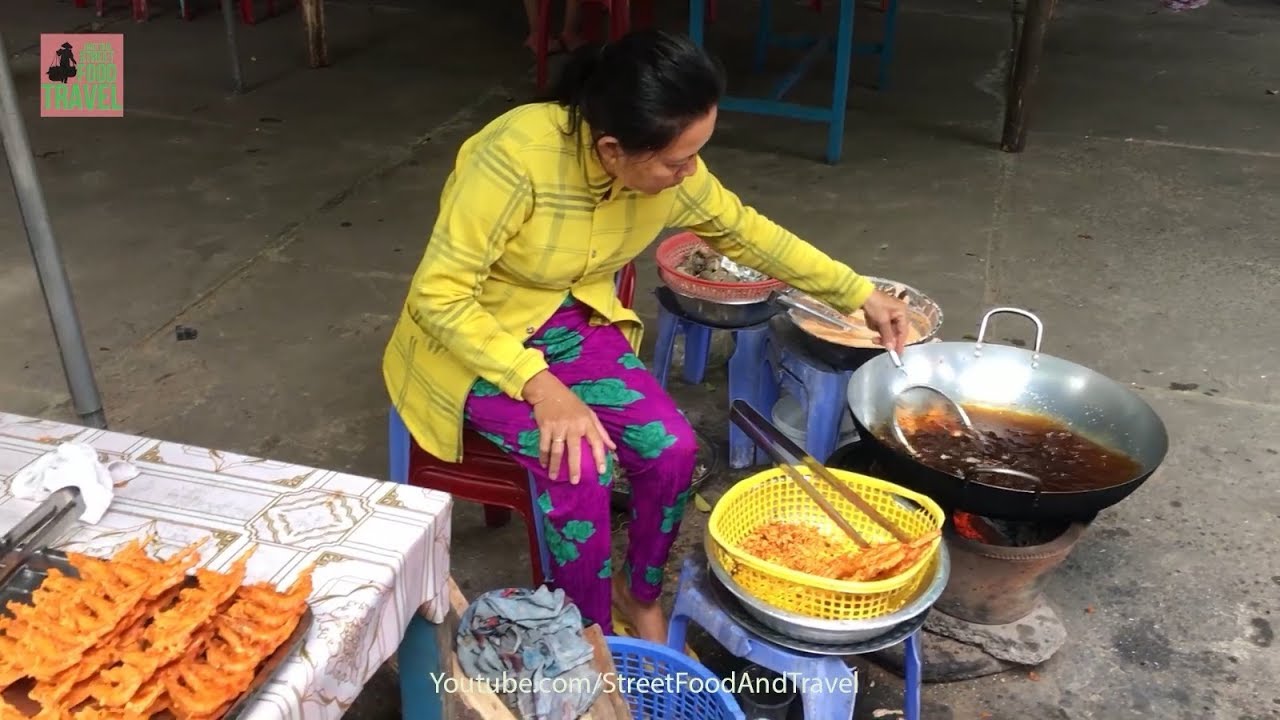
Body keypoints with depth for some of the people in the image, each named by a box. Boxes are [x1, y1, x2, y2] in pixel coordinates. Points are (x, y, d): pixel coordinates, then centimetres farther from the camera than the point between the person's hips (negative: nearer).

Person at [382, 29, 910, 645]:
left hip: (573, 323, 5)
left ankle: (639, 594, 13)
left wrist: (858, 294, 3)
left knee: (672, 448, -15)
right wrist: (539, 386, -33)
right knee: (582, 466, -26)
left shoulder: (671, 172, -16)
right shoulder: (517, 158, -34)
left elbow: (744, 232, 3)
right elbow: (439, 294, -27)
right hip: (473, 337, -4)